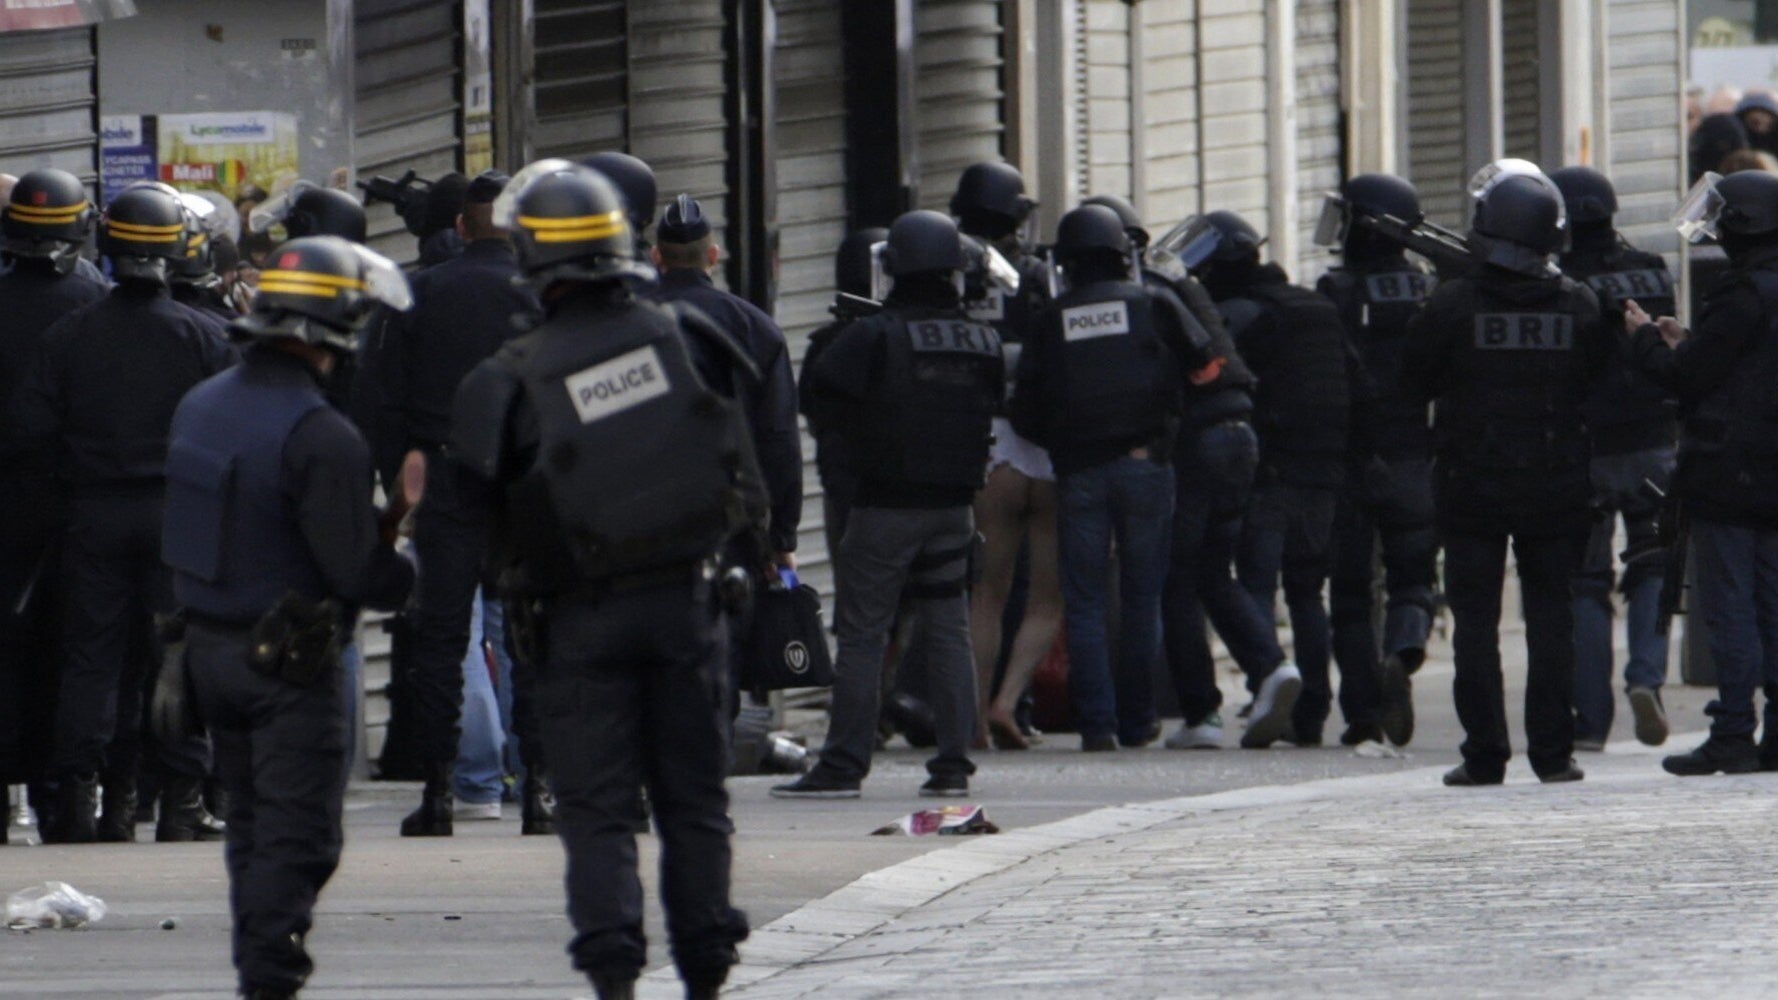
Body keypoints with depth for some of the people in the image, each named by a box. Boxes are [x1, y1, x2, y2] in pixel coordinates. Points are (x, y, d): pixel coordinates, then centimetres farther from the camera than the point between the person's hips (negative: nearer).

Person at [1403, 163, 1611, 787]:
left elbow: (1416, 381, -1)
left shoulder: (1453, 305, -11)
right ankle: (1552, 752, 6)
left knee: (1475, 618, 4)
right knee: (1551, 614, 8)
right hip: (1556, 484, 2)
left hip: (1473, 483, -2)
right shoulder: (1579, 306, -5)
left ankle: (1485, 754, 0)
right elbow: (1601, 384, 3)